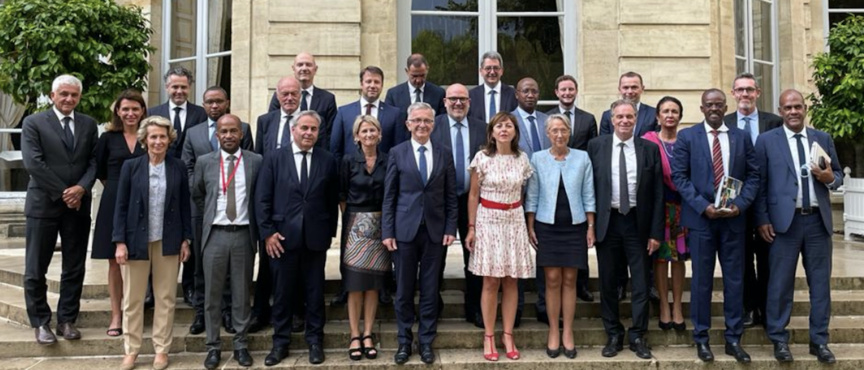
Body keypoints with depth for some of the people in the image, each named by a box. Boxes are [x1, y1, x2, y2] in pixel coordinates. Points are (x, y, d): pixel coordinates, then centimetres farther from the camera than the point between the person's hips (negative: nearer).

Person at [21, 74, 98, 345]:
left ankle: (67, 320, 19)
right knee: (36, 269, 4)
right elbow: (33, 163, -11)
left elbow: (94, 161, 5)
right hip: (44, 204, -3)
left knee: (75, 268, 8)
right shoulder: (33, 123, -2)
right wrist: (62, 193, -14)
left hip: (78, 205, 3)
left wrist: (82, 188, -13)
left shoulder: (88, 124, 9)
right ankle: (41, 322, 17)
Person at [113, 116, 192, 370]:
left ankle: (162, 349, 17)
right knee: (132, 299, 7)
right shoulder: (131, 166, 0)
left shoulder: (178, 167, 3)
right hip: (136, 240, -1)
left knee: (166, 298, 6)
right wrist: (120, 242, -7)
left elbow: (185, 205, 6)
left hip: (168, 241, 1)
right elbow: (121, 206, -1)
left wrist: (186, 239, 2)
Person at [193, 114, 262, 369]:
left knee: (242, 293, 7)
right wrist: (209, 218, 12)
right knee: (212, 294, 6)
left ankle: (240, 345, 19)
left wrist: (255, 226, 8)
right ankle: (213, 346, 18)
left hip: (244, 234, 0)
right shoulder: (204, 162, 3)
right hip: (215, 235, 1)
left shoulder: (256, 161, 1)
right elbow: (197, 196, 16)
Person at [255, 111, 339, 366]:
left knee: (315, 292, 9)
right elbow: (262, 200, -1)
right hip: (282, 237, 0)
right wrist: (267, 232, -7)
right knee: (282, 293, 8)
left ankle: (315, 342, 22)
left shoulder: (328, 161, 4)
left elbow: (333, 200, 7)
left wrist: (330, 232, 3)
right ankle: (280, 343, 21)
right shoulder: (274, 160, 2)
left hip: (316, 238, 1)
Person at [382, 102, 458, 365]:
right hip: (405, 230, -1)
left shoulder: (444, 155, 6)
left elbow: (450, 196, 7)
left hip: (435, 230, 1)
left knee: (430, 290, 7)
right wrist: (387, 232, -4)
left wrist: (451, 228, -1)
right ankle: (404, 341, 20)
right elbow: (389, 196, 1)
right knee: (403, 290, 7)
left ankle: (426, 341, 19)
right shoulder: (397, 153, 2)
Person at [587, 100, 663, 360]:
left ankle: (637, 337, 19)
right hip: (607, 222, 0)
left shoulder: (650, 149, 2)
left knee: (641, 283, 5)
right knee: (608, 282, 9)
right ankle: (613, 336, 23)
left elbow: (658, 194, 2)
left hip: (638, 223, 0)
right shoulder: (596, 146, 1)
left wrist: (656, 232, -2)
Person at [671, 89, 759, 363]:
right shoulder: (687, 136, 2)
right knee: (702, 280, 5)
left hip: (734, 217, 2)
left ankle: (734, 339, 17)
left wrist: (740, 204, -9)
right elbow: (679, 176, -3)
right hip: (701, 217, -2)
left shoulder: (742, 137, 8)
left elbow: (752, 176, 6)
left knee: (735, 279, 6)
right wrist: (702, 206, -13)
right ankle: (701, 338, 15)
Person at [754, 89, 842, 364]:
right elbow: (759, 183, -1)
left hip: (818, 220, 3)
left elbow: (838, 175, 15)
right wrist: (762, 220, -7)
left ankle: (819, 341, 20)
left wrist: (830, 178, -9)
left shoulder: (823, 139, 11)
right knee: (780, 282, 2)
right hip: (785, 220, -3)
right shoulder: (767, 141, 2)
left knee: (820, 281, 8)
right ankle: (779, 339, 14)